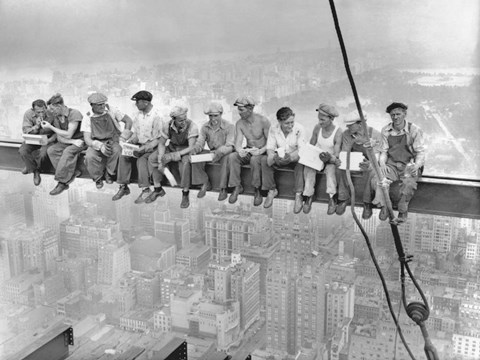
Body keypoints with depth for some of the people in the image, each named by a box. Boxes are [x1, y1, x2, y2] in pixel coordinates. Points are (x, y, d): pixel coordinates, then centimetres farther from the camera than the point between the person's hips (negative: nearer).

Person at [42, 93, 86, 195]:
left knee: (68, 151, -35)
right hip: (67, 142, 7)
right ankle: (72, 173, -23)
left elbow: (68, 135, -22)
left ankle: (62, 182, -28)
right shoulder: (56, 117, 3)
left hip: (80, 140, -7)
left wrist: (50, 127, -17)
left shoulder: (74, 114, -19)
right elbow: (59, 138, -1)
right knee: (51, 150, -18)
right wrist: (73, 141, -20)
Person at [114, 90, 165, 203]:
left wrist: (144, 148, -26)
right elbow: (135, 133, 13)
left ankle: (146, 190, -21)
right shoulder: (138, 114, 5)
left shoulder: (157, 116, -17)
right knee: (123, 156, -16)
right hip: (140, 144, 7)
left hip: (152, 146, -6)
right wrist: (130, 141, -7)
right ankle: (123, 187, -10)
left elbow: (158, 139, -16)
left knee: (141, 160, -32)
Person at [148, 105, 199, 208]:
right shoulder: (168, 126, -14)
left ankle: (185, 194, -25)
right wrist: (160, 159, -22)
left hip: (186, 150, -4)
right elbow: (161, 143, -4)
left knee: (185, 162, -39)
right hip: (172, 148, 5)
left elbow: (191, 148, -28)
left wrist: (171, 156, -35)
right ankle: (158, 189, -3)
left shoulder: (192, 126, -25)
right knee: (152, 158, -16)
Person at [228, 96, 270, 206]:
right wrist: (240, 150, -33)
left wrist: (261, 151, -32)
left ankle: (257, 191, -22)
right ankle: (237, 187, -14)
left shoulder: (263, 121, -15)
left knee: (254, 159, -38)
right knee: (232, 157, -24)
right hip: (248, 152, 4)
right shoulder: (239, 123, -2)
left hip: (262, 152, -4)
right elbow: (238, 143, -8)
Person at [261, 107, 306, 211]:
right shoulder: (273, 129, -9)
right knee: (264, 160, -25)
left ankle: (298, 195, -30)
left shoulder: (299, 129, -16)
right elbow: (270, 148, -10)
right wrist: (274, 157, -35)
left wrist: (291, 156, -43)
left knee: (301, 162, -36)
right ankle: (272, 190, -10)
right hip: (279, 158, 2)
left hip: (294, 158, -2)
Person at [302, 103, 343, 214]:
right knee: (309, 168, -28)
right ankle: (308, 196, -23)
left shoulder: (338, 132, -16)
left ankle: (332, 199, -33)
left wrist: (329, 158, -40)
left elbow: (336, 155, -18)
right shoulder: (317, 127, -5)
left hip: (330, 159, -3)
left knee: (330, 168, -35)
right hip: (316, 156, 3)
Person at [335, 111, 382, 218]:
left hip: (369, 162, -3)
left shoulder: (375, 135, -18)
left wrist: (369, 165, -47)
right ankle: (343, 198, -10)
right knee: (340, 169, -27)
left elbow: (375, 157, -24)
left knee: (370, 172, -36)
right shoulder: (347, 134, -8)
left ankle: (367, 203, -18)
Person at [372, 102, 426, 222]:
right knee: (377, 179, -27)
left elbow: (420, 152, -4)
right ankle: (384, 206, -6)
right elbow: (383, 151, 10)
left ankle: (403, 211, -12)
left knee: (409, 183, -35)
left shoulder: (414, 130, -4)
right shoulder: (386, 131, 7)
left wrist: (416, 165, -24)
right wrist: (382, 163, -11)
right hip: (391, 165, 3)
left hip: (409, 165, -3)